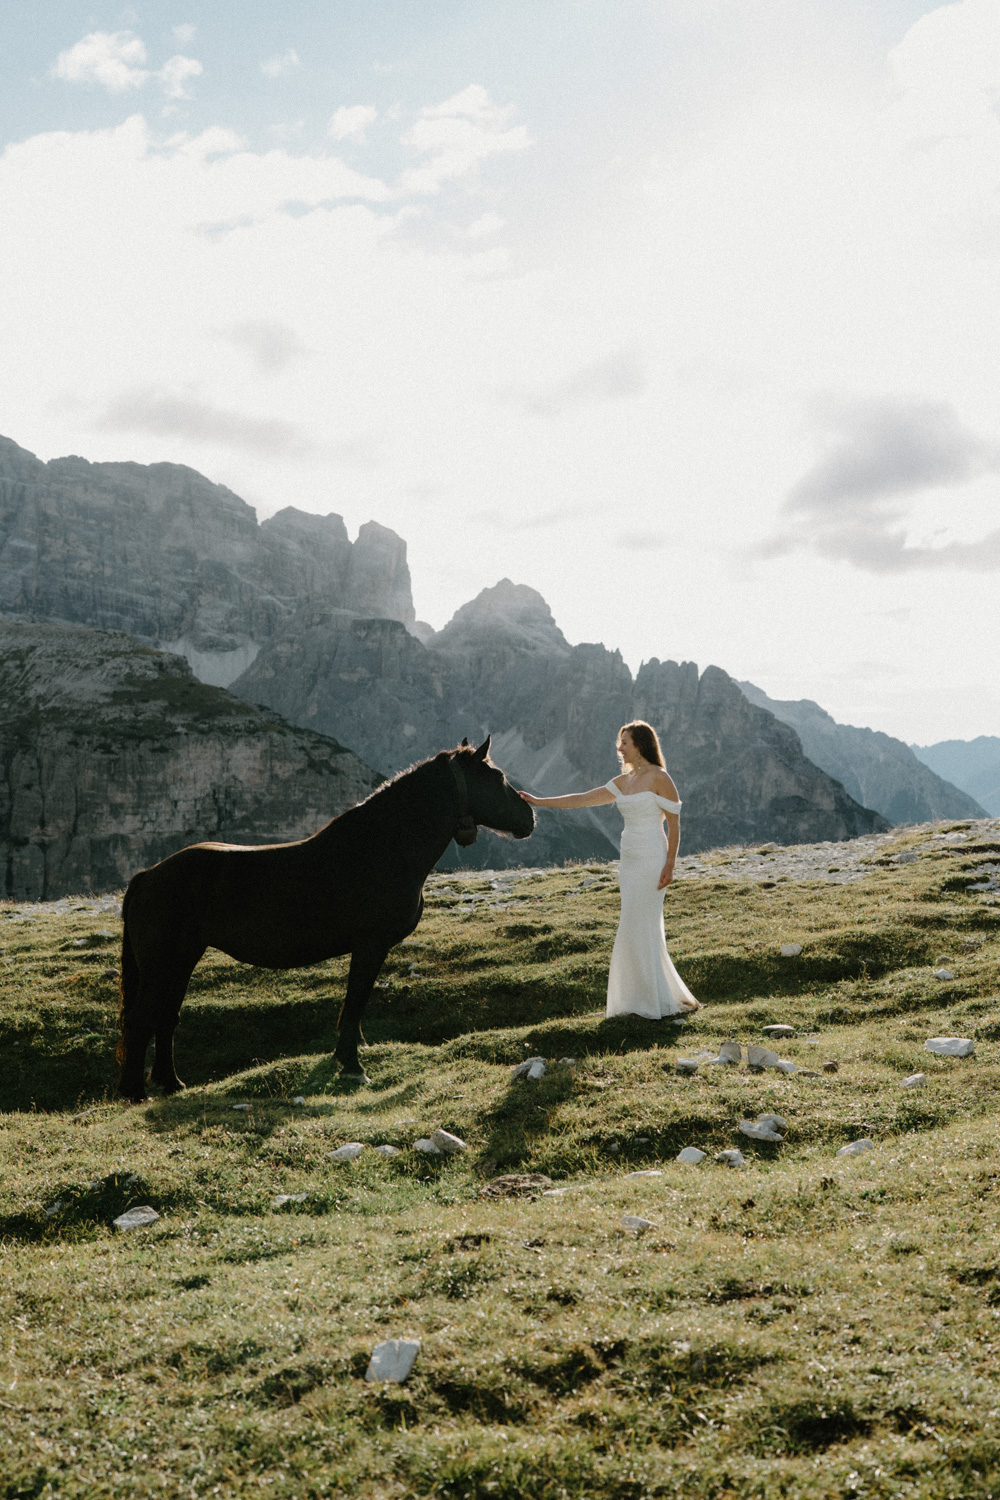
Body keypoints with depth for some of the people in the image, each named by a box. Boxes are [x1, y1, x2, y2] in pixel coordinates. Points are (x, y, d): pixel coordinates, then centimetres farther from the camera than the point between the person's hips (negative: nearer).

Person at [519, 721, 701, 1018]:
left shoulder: (659, 778, -9)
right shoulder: (623, 781, 13)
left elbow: (674, 823, -9)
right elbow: (582, 799, 13)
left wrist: (669, 865, -15)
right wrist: (539, 801, 10)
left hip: (651, 860, -8)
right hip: (629, 860, 8)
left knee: (637, 930, -7)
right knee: (644, 932, 10)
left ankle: (655, 1004, 2)